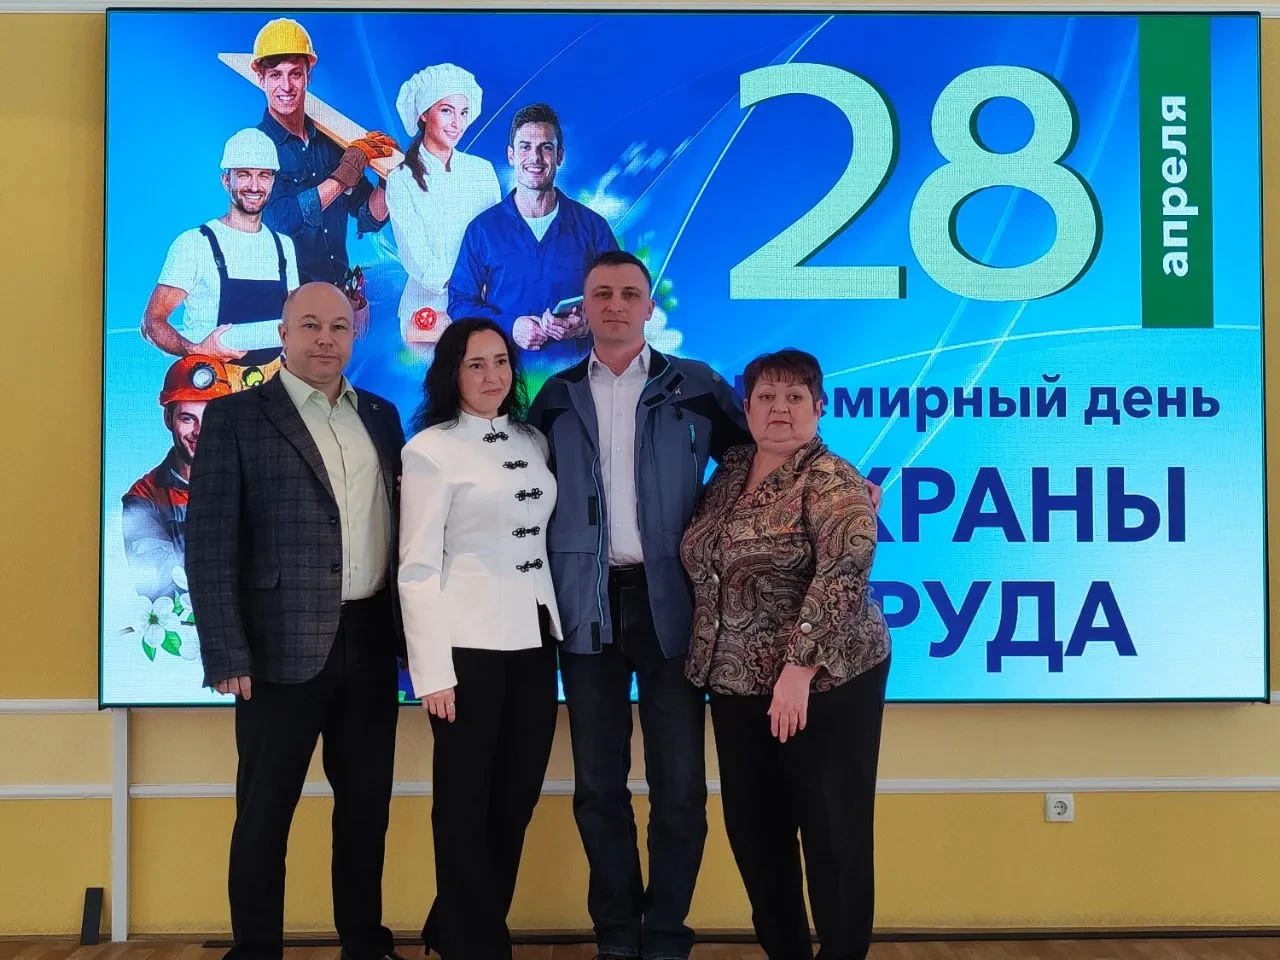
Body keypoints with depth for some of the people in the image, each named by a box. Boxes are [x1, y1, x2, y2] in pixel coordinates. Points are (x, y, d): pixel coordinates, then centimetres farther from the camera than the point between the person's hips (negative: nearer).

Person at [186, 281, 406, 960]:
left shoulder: (381, 416, 12)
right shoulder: (236, 416, -3)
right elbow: (210, 544, -8)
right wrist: (226, 655, -15)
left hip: (372, 639, 5)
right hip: (286, 643, -5)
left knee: (367, 802, 14)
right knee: (265, 811, 5)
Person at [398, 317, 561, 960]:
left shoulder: (533, 442, 11)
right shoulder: (430, 448, -5)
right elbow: (418, 566, -9)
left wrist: (558, 627, 8)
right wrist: (432, 670, -13)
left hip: (533, 639, 6)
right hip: (469, 644, -6)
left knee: (518, 797, 12)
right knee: (466, 804, 3)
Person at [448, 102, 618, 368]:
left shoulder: (592, 226, 9)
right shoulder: (482, 228, 9)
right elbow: (460, 302, 9)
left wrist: (587, 323, -10)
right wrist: (509, 326, -8)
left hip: (575, 366, 1)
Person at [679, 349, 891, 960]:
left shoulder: (833, 482, -11)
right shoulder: (728, 474, 10)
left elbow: (843, 574, -21)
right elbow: (704, 565, 20)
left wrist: (798, 666, -26)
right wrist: (707, 656, 10)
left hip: (825, 682, -7)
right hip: (735, 682, 7)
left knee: (832, 828, 2)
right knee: (752, 823, 12)